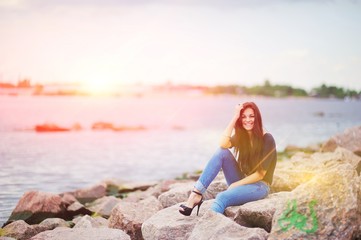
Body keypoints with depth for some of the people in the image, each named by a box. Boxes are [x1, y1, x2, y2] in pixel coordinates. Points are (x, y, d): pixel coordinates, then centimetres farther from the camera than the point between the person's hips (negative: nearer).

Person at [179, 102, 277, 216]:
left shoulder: (267, 139, -11)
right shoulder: (241, 136, 5)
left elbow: (260, 174, -13)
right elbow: (223, 144, -19)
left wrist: (236, 185, -15)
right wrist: (235, 117, -20)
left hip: (258, 185, -6)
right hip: (240, 181, 6)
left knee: (222, 197, -35)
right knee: (222, 152, -18)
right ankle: (196, 194, -26)